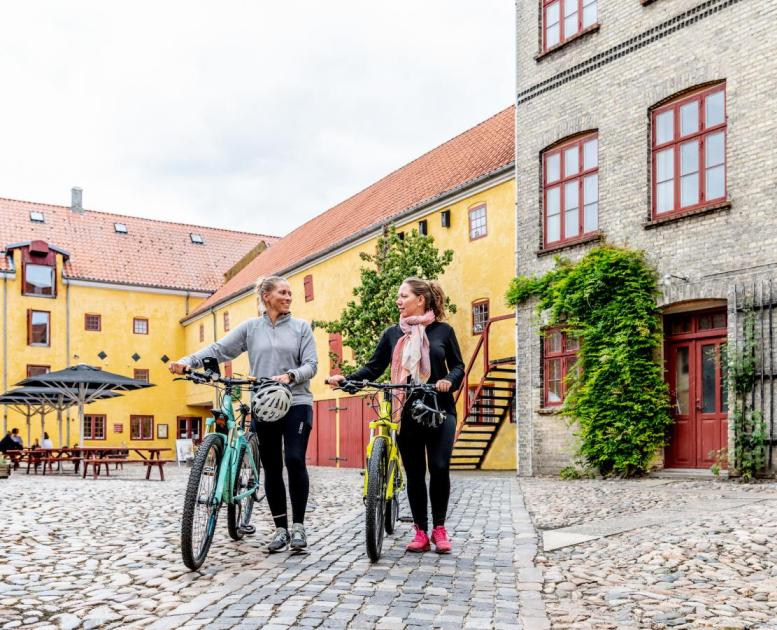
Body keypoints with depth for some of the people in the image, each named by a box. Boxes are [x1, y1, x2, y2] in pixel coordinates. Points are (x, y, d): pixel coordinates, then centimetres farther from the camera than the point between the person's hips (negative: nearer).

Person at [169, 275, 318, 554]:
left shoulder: (301, 327, 5)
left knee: (295, 460, -14)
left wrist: (290, 376, -21)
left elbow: (311, 364, -1)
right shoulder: (250, 327, 8)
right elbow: (219, 349, 1)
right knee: (271, 468, 5)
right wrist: (187, 361, -14)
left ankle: (298, 525, 0)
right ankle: (281, 528, 15)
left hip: (296, 403, -2)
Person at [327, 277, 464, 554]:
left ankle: (439, 529, 8)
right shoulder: (393, 333, 8)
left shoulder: (442, 330, 3)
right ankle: (421, 531, 13)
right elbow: (373, 368, 5)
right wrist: (345, 379, -11)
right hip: (407, 412, 2)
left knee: (439, 468, -8)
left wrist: (449, 381, -15)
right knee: (414, 473, 4)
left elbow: (458, 366, 7)